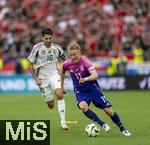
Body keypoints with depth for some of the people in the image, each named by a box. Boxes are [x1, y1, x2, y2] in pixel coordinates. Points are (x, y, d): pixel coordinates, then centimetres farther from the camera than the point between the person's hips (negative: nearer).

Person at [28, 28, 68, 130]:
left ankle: (63, 122, -26)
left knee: (59, 94, -28)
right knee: (51, 105, 3)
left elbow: (65, 60, 16)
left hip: (54, 75, 1)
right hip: (42, 78, -1)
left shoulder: (57, 48, -1)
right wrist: (36, 78, -8)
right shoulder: (37, 48, -7)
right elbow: (31, 64, -1)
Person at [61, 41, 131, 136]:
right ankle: (102, 124, -19)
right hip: (80, 92, 2)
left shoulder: (85, 61, -22)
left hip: (93, 89, -2)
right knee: (83, 106, -32)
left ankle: (123, 129, 20)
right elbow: (63, 72, 16)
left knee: (109, 111, -3)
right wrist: (62, 86, 22)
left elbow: (95, 75, -36)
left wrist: (85, 79, -53)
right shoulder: (67, 64, -10)